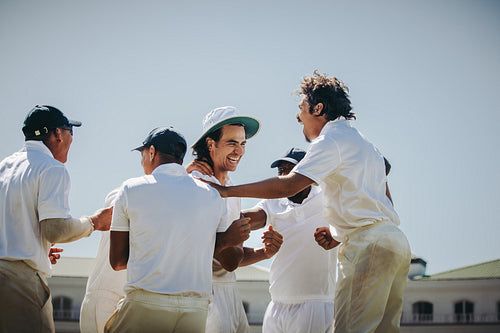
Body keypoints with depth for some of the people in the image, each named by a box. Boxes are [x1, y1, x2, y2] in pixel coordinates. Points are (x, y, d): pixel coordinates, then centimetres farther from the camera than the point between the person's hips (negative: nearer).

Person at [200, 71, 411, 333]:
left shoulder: (332, 138, -3)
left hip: (369, 243, -10)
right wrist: (339, 237, 17)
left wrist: (226, 191, -10)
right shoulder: (364, 144, 28)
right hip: (395, 241, 10)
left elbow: (288, 185, -14)